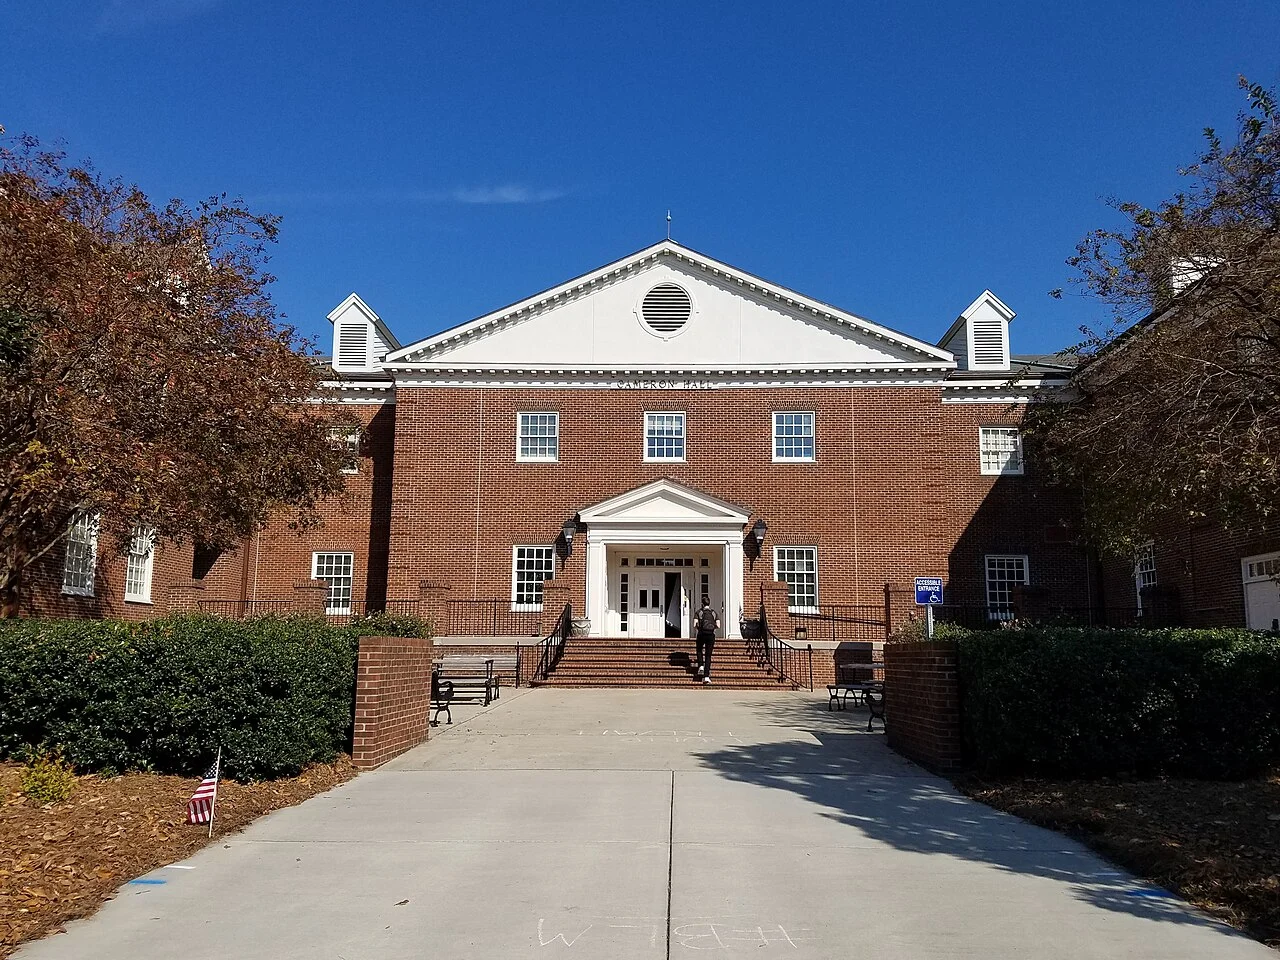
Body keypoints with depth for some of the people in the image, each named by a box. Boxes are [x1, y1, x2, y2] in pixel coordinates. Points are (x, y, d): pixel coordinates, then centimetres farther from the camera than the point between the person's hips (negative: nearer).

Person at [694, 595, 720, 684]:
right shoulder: (714, 612, 9)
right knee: (708, 656, 5)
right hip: (711, 634, 1)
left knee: (699, 650, 27)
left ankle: (701, 666, 4)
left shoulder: (699, 612, 4)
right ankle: (706, 676, -3)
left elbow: (695, 624, -7)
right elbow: (718, 626, -1)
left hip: (701, 634, -1)